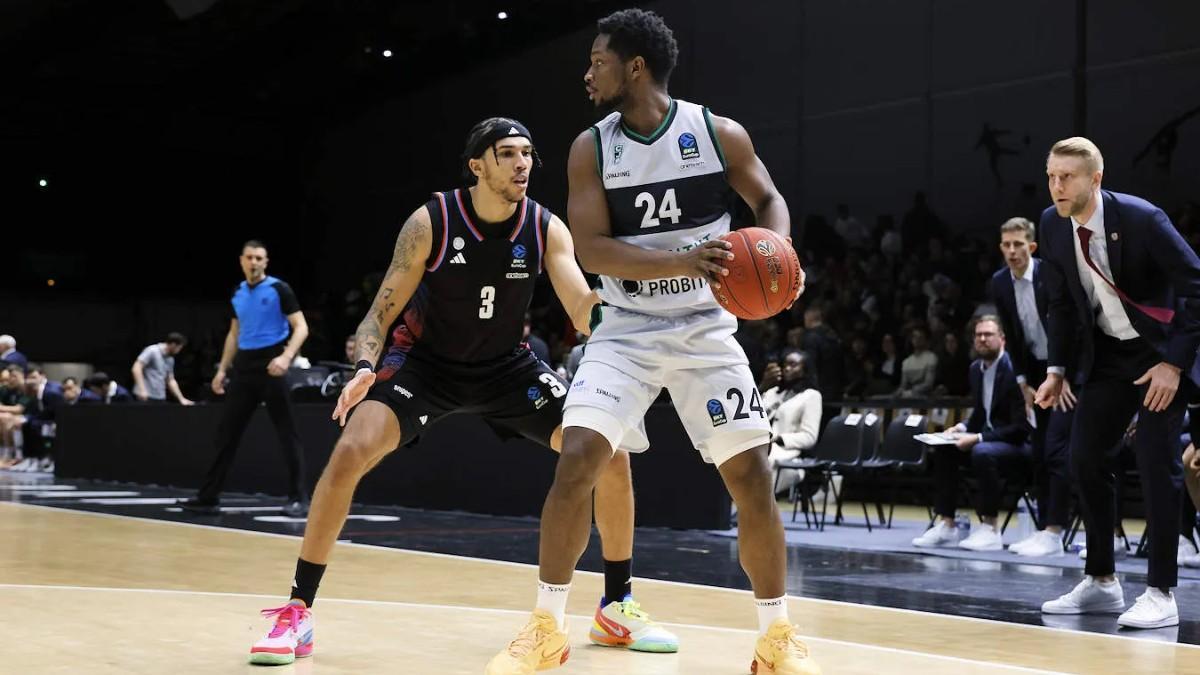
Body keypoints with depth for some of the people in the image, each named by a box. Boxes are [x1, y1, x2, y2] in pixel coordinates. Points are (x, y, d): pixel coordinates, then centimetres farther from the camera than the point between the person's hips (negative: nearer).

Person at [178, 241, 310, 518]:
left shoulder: (279, 289, -6)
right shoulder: (237, 294, 13)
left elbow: (301, 327, -10)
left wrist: (286, 356, -25)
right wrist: (222, 369, 17)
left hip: (270, 365, -6)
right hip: (244, 366, 6)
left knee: (286, 433, -5)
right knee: (227, 432, 6)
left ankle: (298, 498, -1)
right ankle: (209, 497, 12)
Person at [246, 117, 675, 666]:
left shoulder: (547, 229, -14)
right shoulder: (430, 223, -20)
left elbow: (584, 312, -22)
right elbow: (382, 312, -16)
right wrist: (365, 368, -36)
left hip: (508, 365, 3)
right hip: (425, 360, -2)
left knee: (608, 456, -9)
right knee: (350, 454, -24)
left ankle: (618, 609, 8)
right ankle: (297, 613, -11)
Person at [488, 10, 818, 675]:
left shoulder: (719, 133, -6)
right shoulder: (590, 148, -5)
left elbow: (769, 201, 7)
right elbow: (591, 249, -14)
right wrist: (684, 261, -28)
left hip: (705, 329, 0)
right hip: (626, 331, 0)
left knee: (752, 475, -6)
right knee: (576, 459, -16)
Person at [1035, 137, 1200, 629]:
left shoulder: (1142, 219, -24)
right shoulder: (1053, 225, -6)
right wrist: (1056, 369, 3)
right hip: (1107, 352, 6)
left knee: (1155, 461, -13)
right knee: (1085, 457, 4)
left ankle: (1160, 594, -6)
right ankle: (1101, 583, 15)